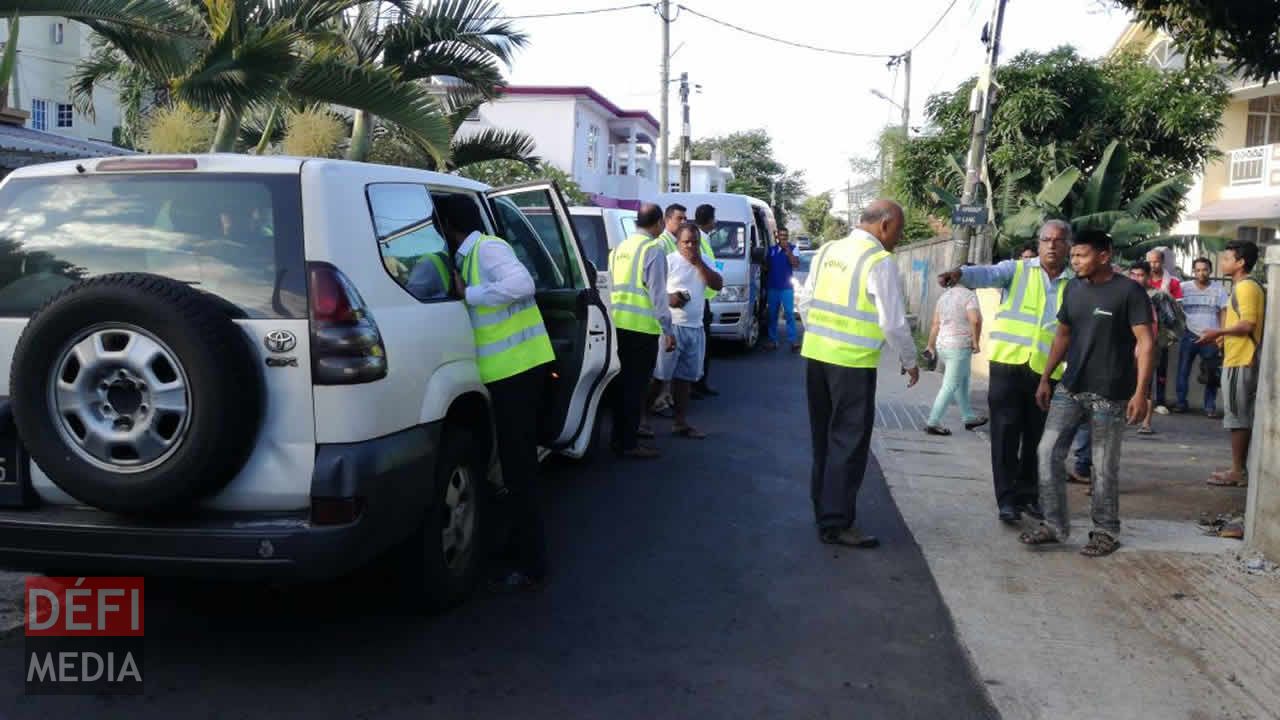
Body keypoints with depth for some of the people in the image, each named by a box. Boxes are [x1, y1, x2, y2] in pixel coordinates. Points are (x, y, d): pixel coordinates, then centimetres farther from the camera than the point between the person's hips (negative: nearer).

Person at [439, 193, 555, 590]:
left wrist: (467, 294, -19)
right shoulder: (469, 257, 17)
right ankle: (520, 549, 28)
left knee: (518, 467, -7)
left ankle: (530, 563, -2)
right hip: (509, 369, 10)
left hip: (518, 368, -10)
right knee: (516, 462, 16)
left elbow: (522, 285, -27)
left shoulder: (487, 248, -11)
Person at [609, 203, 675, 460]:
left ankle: (620, 434, 24)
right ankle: (628, 443, 1)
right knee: (635, 384, -2)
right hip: (642, 327, -8)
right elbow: (657, 292, -15)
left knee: (623, 381, 16)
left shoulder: (620, 248, 14)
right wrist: (667, 329, -12)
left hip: (619, 324, 8)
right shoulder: (653, 249, -11)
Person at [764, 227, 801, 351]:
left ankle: (793, 341, -9)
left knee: (789, 314, -8)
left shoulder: (792, 249, -1)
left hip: (787, 287, -4)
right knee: (772, 314, 7)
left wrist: (788, 250, -21)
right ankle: (773, 340, 13)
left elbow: (796, 264, -15)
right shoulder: (772, 249, 10)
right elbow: (766, 264, 21)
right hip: (773, 287, 4)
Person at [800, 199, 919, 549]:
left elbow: (807, 302, 12)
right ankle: (836, 524, 5)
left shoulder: (827, 251, 7)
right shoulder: (880, 263, -12)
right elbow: (893, 323, -12)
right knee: (849, 442, 1)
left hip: (816, 354, 7)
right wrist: (910, 361, 2)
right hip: (853, 363, -7)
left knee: (824, 437, 16)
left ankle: (824, 510, 27)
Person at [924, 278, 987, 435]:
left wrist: (931, 346, 18)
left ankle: (969, 418, 29)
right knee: (950, 387, -2)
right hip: (959, 348, -8)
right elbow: (976, 320, -28)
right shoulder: (969, 295, -13)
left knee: (962, 382, 21)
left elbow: (935, 324, 12)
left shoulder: (945, 296, 10)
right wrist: (975, 341, -16)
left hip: (943, 346, 8)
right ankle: (933, 423, -1)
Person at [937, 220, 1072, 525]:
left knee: (1035, 437, 10)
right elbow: (988, 275, -17)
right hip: (1008, 363, -2)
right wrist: (960, 274, -37)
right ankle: (1007, 499, 3)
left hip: (1046, 370, 2)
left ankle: (1027, 494, 25)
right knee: (1006, 434, -2)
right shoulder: (1017, 270, 3)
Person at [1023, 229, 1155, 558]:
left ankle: (1106, 532, 17)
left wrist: (1140, 392, -18)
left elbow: (1145, 343, -12)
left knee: (1104, 466, 3)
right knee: (1049, 451, 1)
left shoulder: (1129, 291, -9)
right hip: (1069, 388, 6)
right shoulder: (1073, 289, 9)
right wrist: (1045, 378, 15)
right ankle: (1054, 524, 11)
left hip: (1109, 394, -6)